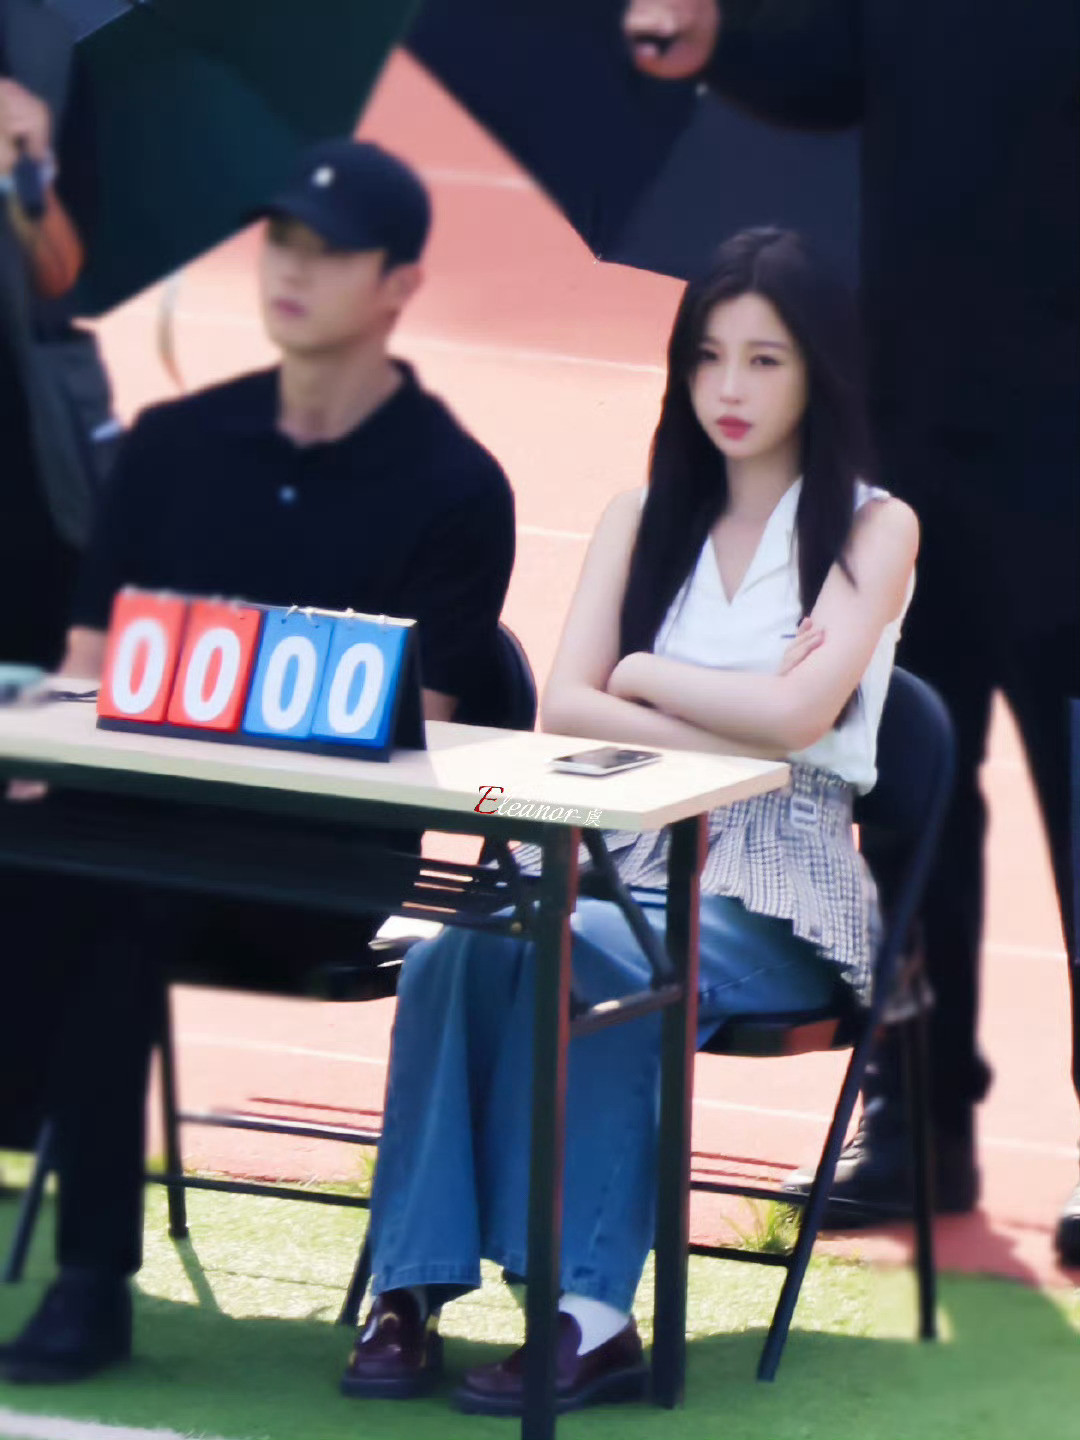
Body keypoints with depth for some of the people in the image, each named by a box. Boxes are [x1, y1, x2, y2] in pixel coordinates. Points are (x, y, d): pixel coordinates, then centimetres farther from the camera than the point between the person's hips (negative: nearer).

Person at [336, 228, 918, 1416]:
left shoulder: (873, 528, 3)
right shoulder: (644, 518, 17)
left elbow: (798, 714, -13)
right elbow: (562, 706, 2)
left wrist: (644, 675, 0)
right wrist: (733, 724, -10)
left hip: (776, 893, -4)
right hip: (622, 857, 4)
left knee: (578, 959, -35)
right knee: (456, 945, -29)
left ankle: (579, 1305, -35)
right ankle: (412, 1287, -34)